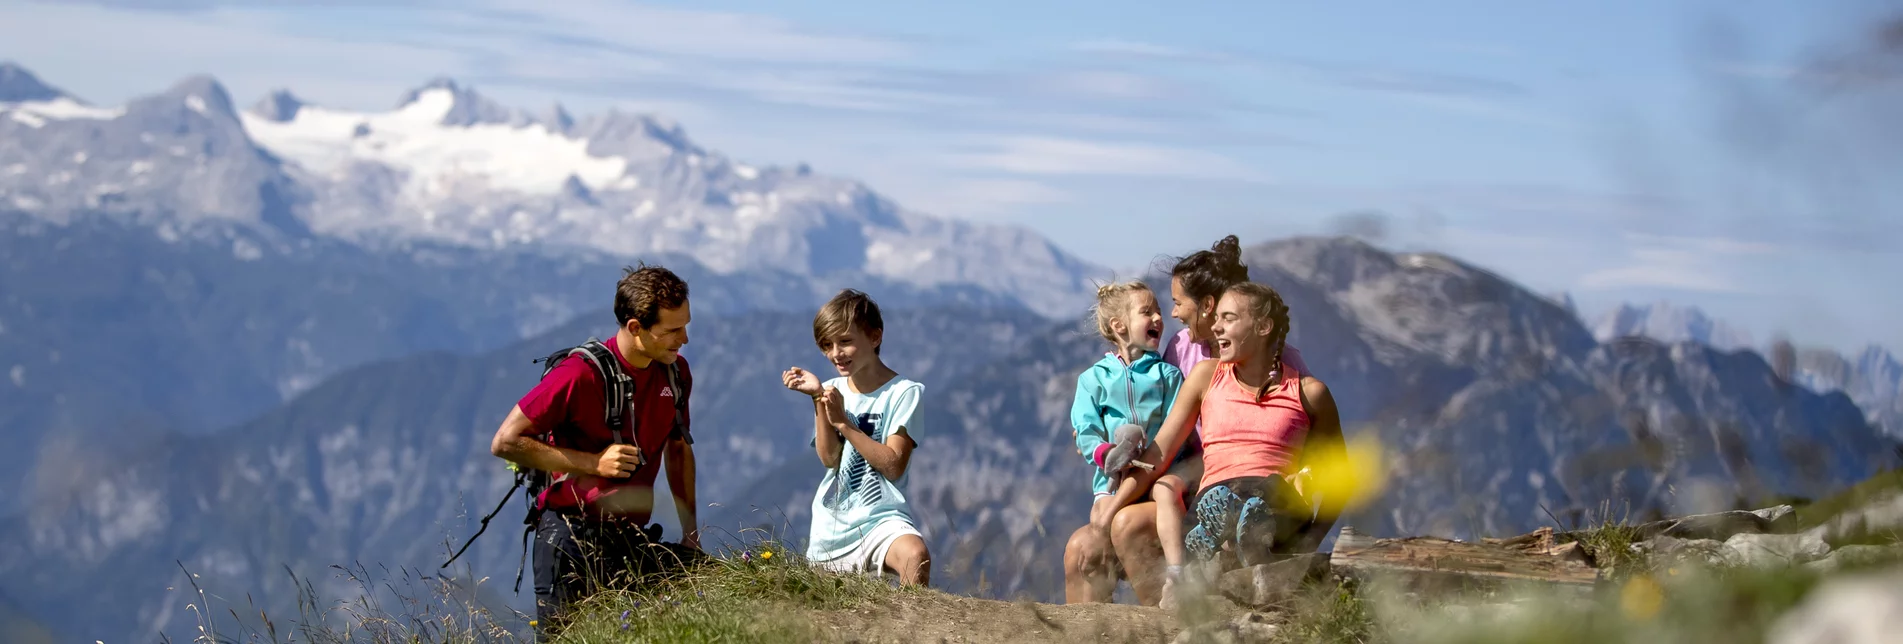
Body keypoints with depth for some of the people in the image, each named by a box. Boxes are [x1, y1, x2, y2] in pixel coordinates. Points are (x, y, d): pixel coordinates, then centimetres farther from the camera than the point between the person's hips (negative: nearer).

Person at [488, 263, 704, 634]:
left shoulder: (675, 372, 3)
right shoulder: (580, 374, -17)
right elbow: (504, 442, -14)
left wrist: (691, 533, 14)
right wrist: (593, 463, -18)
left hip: (632, 537, 6)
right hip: (571, 532, -6)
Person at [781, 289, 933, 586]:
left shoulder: (903, 392, -5)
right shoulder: (833, 390, 8)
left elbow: (893, 466, -14)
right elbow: (829, 458, -5)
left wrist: (844, 422, -16)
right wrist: (818, 399, -13)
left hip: (880, 518, -5)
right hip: (830, 526, 5)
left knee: (916, 555, -35)